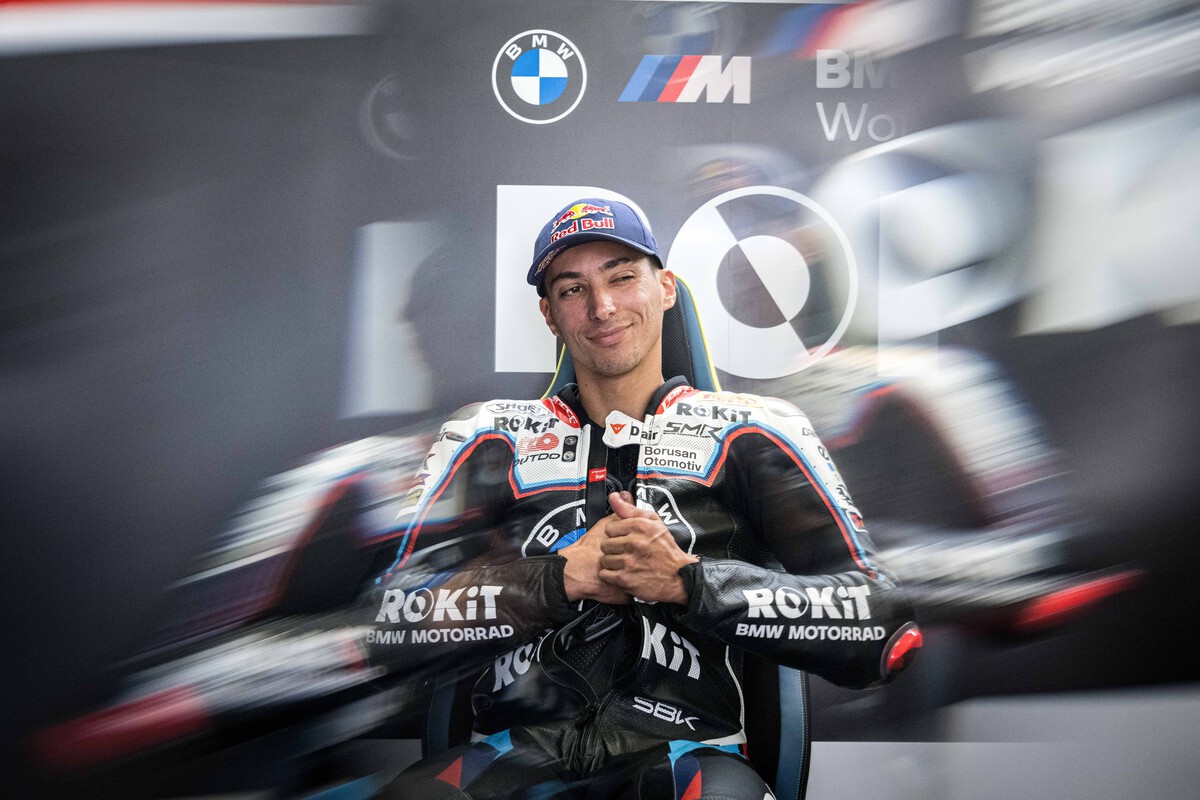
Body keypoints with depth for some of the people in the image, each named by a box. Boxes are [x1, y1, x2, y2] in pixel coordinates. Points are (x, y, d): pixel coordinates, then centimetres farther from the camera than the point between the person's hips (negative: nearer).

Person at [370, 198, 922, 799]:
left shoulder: (746, 434, 7)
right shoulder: (496, 437, 11)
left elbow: (881, 624, -4)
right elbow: (389, 617, 0)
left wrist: (687, 581, -13)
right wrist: (563, 578, -10)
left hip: (685, 750, -1)